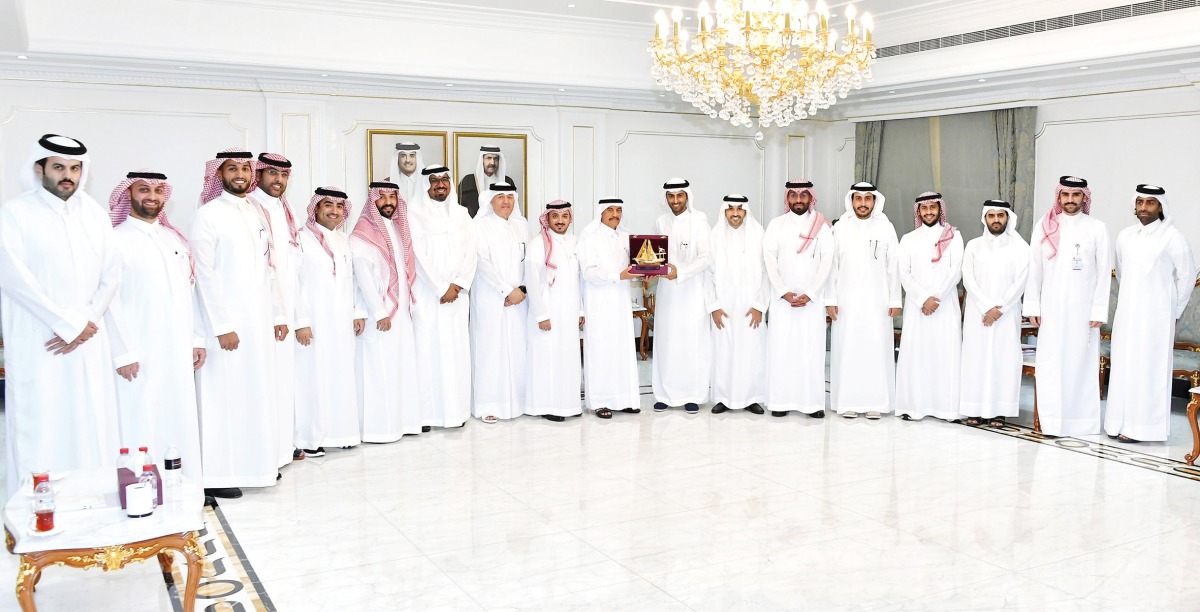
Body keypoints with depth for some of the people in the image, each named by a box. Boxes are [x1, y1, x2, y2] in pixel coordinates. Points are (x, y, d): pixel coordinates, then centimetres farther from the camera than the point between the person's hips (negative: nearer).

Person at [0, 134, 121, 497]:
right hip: (37, 345, -4)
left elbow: (110, 275, 8)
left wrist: (86, 323, -5)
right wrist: (68, 324, -11)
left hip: (89, 341, 4)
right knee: (39, 427, -3)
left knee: (93, 424, 4)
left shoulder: (93, 213, 12)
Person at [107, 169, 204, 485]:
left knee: (180, 423, 8)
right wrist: (122, 353, -13)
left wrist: (197, 339, 10)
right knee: (142, 427, -2)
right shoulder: (116, 240, -4)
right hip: (139, 357, -5)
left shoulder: (175, 239, 14)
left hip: (178, 353, 5)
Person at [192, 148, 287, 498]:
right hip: (226, 322, -6)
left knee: (259, 391, 10)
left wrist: (278, 315, 11)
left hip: (260, 321, 6)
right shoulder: (208, 215, -7)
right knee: (224, 394, -3)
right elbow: (205, 274, -12)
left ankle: (257, 463, 21)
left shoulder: (258, 213, 13)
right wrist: (222, 326, -16)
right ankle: (217, 475, 4)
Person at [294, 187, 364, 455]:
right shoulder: (302, 238, -5)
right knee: (313, 375, -4)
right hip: (314, 321, -6)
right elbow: (293, 282, -10)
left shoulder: (345, 240, 14)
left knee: (342, 374, 6)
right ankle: (310, 437, 4)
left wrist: (358, 313, 9)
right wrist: (300, 321, -14)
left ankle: (341, 430, 16)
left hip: (342, 322, 6)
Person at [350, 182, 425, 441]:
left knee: (405, 365, 8)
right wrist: (380, 313, -15)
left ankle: (404, 419, 16)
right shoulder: (362, 234, -8)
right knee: (379, 369, -4)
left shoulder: (399, 229, 14)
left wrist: (409, 303, 8)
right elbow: (364, 277, -14)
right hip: (378, 315, -7)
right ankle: (378, 427, 2)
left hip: (402, 311, 7)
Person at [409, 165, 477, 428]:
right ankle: (427, 412, 0)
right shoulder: (415, 214, -1)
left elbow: (471, 252, 6)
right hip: (427, 294, -4)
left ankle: (457, 410, 10)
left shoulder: (461, 214, 13)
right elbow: (419, 255, -8)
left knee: (457, 349, 4)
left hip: (457, 294, 4)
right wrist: (442, 288, -12)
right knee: (428, 348, -5)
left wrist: (458, 284, -8)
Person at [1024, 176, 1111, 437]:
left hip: (1083, 309, -1)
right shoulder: (1044, 227, 5)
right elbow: (1034, 270, 6)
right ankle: (1052, 422, 7)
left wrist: (1099, 310, -5)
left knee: (1081, 362, 2)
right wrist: (1032, 306, 2)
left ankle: (1083, 422, 10)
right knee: (1050, 364, 0)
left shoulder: (1097, 228, 2)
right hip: (1051, 308, 1)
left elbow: (1104, 272, 0)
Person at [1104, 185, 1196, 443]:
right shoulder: (1125, 236, 8)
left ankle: (1140, 427, 0)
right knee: (1123, 367, 6)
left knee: (1147, 369, -4)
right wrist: (1130, 299, 17)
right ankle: (1121, 423, 13)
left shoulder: (1172, 237, -7)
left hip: (1155, 317, -5)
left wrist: (1172, 309, 4)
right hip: (1126, 314, 5)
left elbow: (1187, 276, -1)